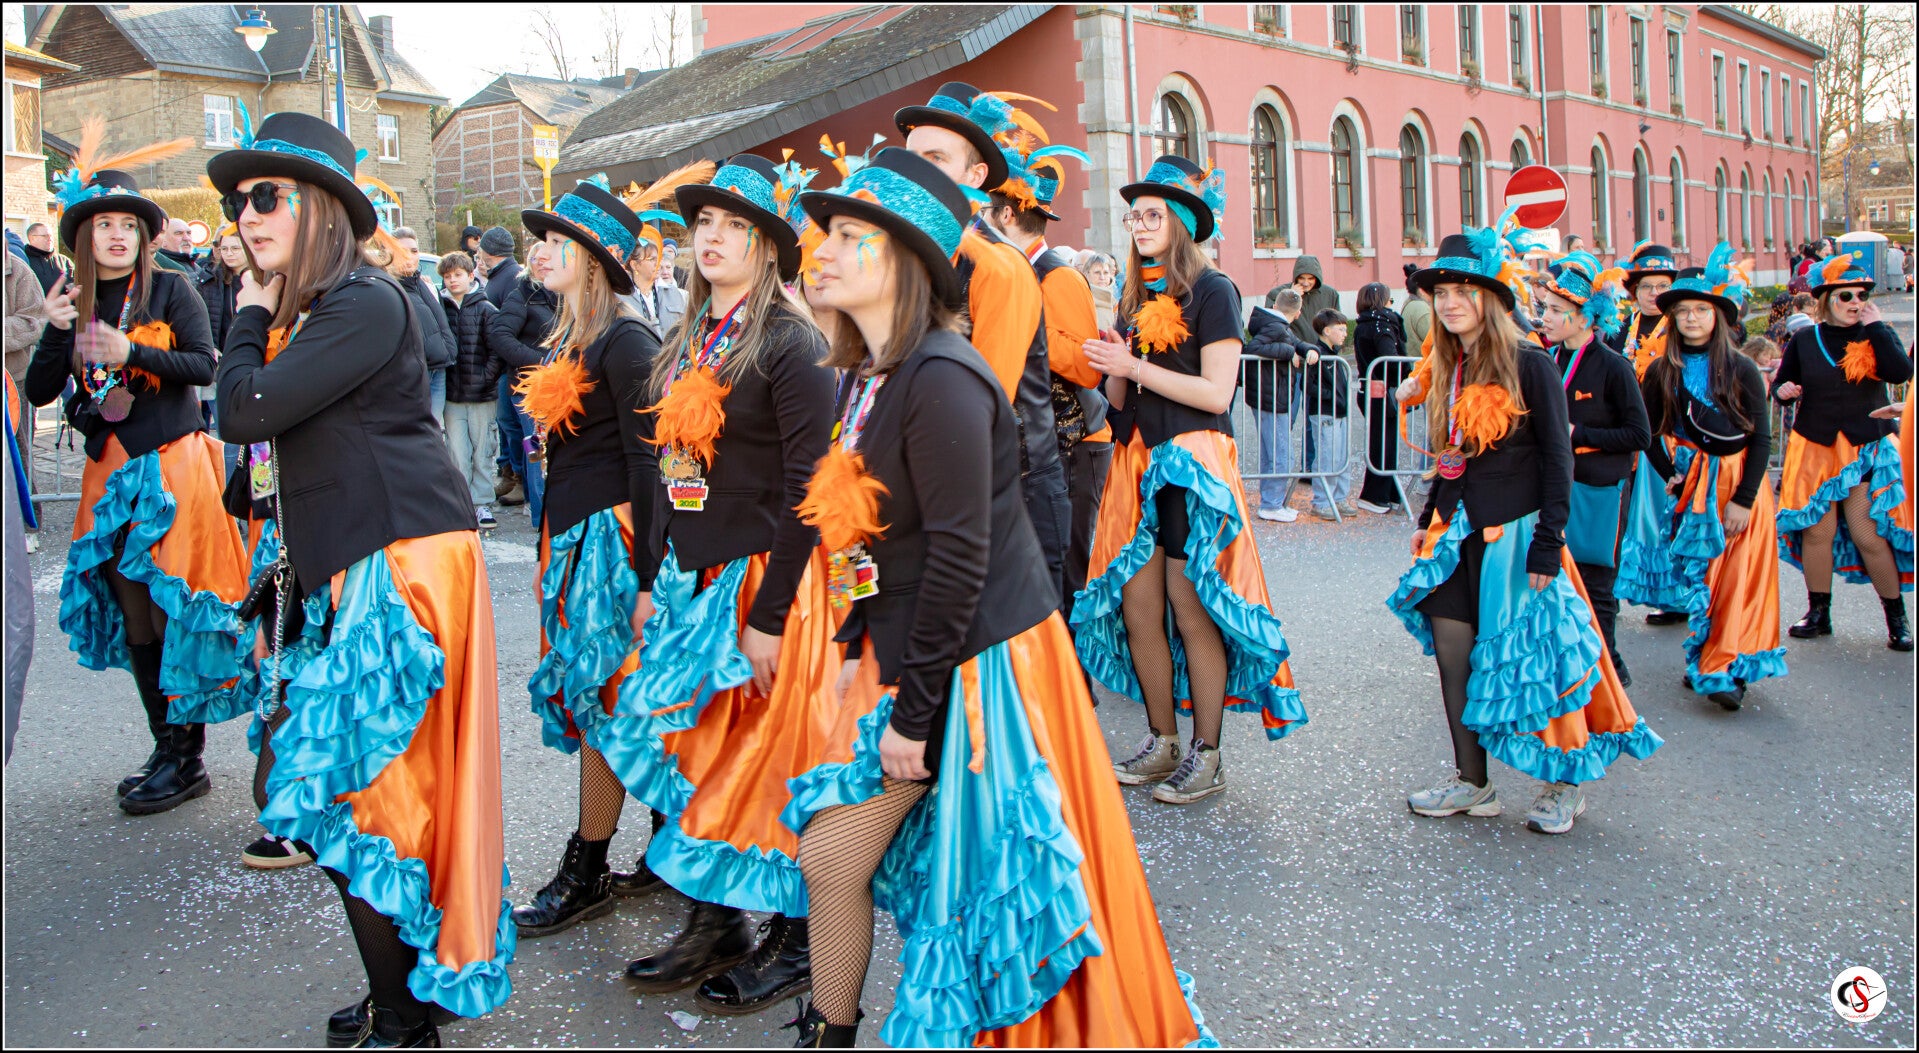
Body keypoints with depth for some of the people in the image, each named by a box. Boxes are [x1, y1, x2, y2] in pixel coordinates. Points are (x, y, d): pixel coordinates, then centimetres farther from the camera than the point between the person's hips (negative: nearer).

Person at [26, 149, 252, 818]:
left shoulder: (169, 290, -1)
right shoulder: (76, 303, 10)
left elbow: (203, 364, -12)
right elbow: (38, 393, 5)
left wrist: (132, 352, -22)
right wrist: (56, 332, -8)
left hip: (172, 465, -5)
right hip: (111, 474, 5)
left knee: (173, 611, -6)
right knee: (133, 618, 8)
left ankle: (186, 761, 3)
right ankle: (166, 751, 19)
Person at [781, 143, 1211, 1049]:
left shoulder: (941, 380, -21)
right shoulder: (867, 376, 9)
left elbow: (959, 558, -23)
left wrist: (911, 711, -20)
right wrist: (855, 650, 9)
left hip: (970, 660, -9)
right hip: (907, 649, 9)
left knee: (832, 854, -1)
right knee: (830, 853, 13)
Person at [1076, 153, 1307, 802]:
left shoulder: (1211, 291, -4)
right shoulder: (1137, 298, 17)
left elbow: (1216, 391, -13)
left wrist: (1135, 367, -12)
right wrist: (1113, 372, -4)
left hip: (1193, 465, -7)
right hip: (1139, 461, 7)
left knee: (1191, 608, -5)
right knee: (1136, 606, 4)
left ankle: (1206, 756, 6)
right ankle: (1162, 742, 18)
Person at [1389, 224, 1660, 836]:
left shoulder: (1529, 367, -9)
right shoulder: (1445, 372, 9)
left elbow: (1557, 458, -10)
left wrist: (1548, 543, -14)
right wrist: (1429, 520, 12)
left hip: (1515, 532, -6)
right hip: (1458, 534, 6)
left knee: (1531, 659, 1)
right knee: (1452, 657, 4)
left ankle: (1564, 784, 18)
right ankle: (1472, 784, 16)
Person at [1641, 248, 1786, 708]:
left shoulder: (1741, 369, -5)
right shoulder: (1662, 371, 2)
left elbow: (1761, 438, -5)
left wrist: (1744, 498, -11)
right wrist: (1670, 476, -2)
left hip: (1741, 481, -2)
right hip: (1693, 480, 2)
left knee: (1739, 577, -5)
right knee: (1697, 575, 4)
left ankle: (1727, 669, -2)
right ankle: (1705, 660, 16)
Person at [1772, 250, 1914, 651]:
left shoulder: (1877, 336, 0)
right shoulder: (1805, 340, 3)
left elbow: (1901, 372, -18)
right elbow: (1780, 382, 12)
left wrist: (1875, 326, -16)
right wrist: (1782, 390, -11)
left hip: (1867, 450, -1)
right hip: (1813, 448, 2)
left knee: (1869, 534, -5)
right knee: (1817, 530, 3)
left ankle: (1897, 617, 9)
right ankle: (1818, 612, 18)